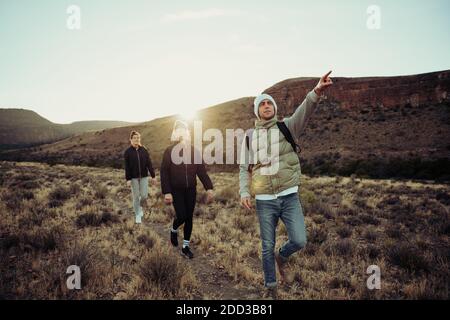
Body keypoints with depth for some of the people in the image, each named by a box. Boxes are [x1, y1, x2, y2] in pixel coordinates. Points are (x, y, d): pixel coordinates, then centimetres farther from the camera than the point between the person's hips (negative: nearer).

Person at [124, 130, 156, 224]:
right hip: (134, 177, -1)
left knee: (144, 195, 1)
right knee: (136, 196, 5)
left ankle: (141, 206, 34)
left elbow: (149, 164, -1)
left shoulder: (144, 150, -1)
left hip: (144, 176, 2)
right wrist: (128, 179, -11)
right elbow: (127, 167, -6)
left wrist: (153, 176, -2)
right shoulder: (127, 152, -6)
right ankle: (138, 215, 19)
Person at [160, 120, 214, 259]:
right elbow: (164, 173, -9)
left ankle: (185, 246, 19)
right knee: (182, 216, -7)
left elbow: (201, 170, 1)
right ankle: (174, 230, 28)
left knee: (189, 217, 5)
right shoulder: (170, 151, -9)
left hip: (191, 190, 3)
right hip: (176, 190, -3)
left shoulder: (194, 151, -1)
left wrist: (209, 188, -7)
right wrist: (167, 192, -16)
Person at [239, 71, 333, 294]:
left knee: (299, 241, -7)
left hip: (290, 197, 0)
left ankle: (281, 257, 27)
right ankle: (270, 286, 29)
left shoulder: (286, 127, 2)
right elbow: (244, 168, 7)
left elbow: (304, 112, -18)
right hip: (264, 201, 1)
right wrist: (244, 193, -9)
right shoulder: (249, 138, 6)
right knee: (268, 247, 8)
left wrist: (317, 92, -38)